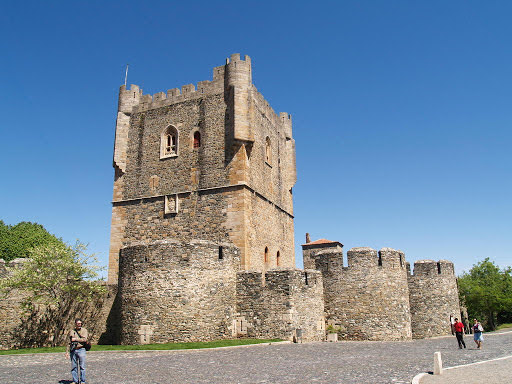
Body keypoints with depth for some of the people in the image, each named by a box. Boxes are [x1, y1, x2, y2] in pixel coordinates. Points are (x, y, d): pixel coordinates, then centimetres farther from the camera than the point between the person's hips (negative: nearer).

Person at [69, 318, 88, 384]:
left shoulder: (84, 330, 2)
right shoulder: (72, 331, 12)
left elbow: (84, 339, -13)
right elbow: (70, 342, 15)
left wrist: (75, 339, -11)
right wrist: (68, 351, 9)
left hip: (81, 349, -3)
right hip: (73, 350, 3)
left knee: (82, 366, -3)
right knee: (74, 366, 7)